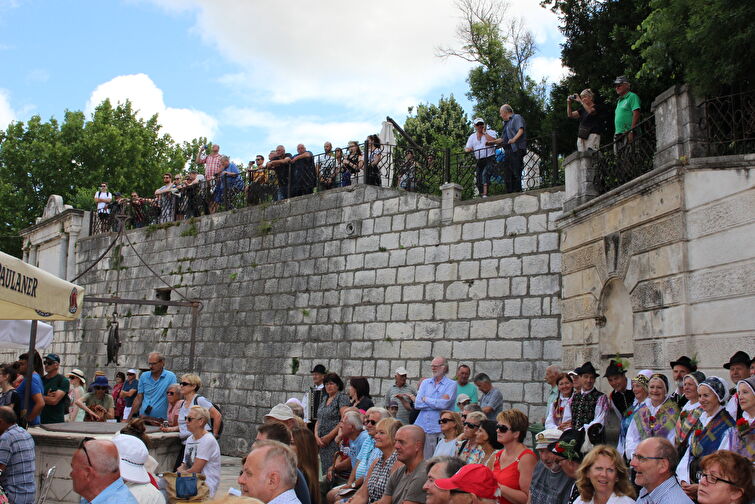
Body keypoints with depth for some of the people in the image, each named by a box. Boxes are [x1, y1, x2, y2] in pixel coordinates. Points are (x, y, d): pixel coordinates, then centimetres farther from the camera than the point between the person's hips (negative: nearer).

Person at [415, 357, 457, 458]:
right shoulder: (425, 383, 15)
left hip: (438, 430, -4)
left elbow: (444, 404, -13)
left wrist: (426, 399, 0)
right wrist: (437, 403, -5)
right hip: (421, 428, 4)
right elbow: (417, 404, 3)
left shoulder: (451, 384, 2)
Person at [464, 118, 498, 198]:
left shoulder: (490, 132, 6)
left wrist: (484, 132, -7)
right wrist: (468, 149, -11)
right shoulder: (472, 137, 19)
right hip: (479, 161, 6)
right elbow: (467, 148, 14)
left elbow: (493, 140, -15)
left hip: (489, 159, -6)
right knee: (478, 181, 2)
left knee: (485, 174, -27)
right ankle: (481, 195, 11)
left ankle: (485, 194, -34)